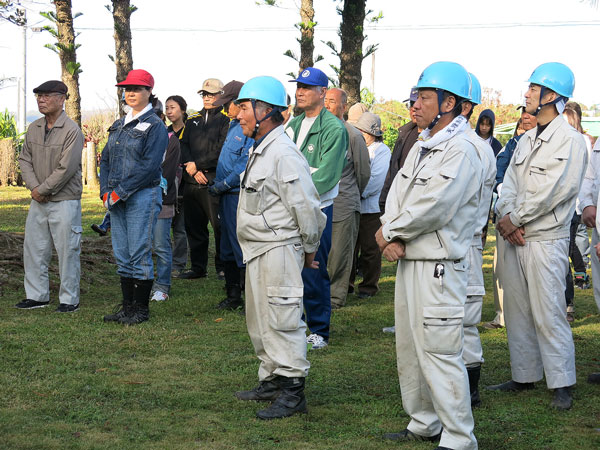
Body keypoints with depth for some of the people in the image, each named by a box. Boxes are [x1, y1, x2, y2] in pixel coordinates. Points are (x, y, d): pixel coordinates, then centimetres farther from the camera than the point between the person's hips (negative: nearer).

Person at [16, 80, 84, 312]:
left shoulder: (72, 130, -13)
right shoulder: (33, 129, 9)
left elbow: (66, 169, -18)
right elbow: (25, 160, 9)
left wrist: (43, 190, -13)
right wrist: (34, 187, -7)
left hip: (64, 201, -7)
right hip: (38, 200, 7)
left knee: (67, 250, -2)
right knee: (33, 249, 11)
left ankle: (69, 299, 7)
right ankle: (37, 295, 23)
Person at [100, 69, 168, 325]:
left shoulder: (155, 126, -6)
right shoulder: (119, 126, 16)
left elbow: (149, 165, -15)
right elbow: (106, 159, 16)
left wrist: (120, 192, -16)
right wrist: (106, 191, 1)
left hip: (143, 196, -7)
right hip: (117, 199, 7)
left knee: (140, 253, -4)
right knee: (122, 255, 10)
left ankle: (141, 310, 5)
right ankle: (127, 306, 17)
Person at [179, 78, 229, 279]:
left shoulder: (226, 119, -1)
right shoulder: (192, 120, 18)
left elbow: (221, 150, -10)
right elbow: (183, 146, 9)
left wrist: (198, 165, -12)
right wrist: (193, 170, -6)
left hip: (214, 181, -6)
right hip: (192, 181, 6)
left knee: (220, 225, -5)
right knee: (194, 226, 10)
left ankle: (223, 268, 5)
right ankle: (198, 267, 19)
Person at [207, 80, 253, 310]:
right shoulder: (234, 125, 17)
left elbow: (246, 164, -20)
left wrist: (224, 184, -16)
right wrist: (218, 183, 15)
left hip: (240, 195, -10)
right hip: (228, 195, 10)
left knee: (241, 246, -8)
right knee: (227, 248, 14)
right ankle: (233, 296, 22)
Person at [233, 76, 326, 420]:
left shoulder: (284, 153, -19)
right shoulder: (260, 151, 14)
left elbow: (307, 207, -19)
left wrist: (309, 249, -8)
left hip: (279, 250, -11)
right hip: (258, 250, 11)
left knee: (282, 320, -7)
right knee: (260, 321, 18)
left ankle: (293, 393, -2)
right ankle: (271, 381, 29)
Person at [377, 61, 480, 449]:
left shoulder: (461, 151, -14)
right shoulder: (421, 147, 15)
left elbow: (432, 207, -22)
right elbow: (398, 194, 10)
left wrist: (389, 231, -9)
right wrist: (391, 237, -8)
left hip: (438, 266, -10)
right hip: (408, 260, 10)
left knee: (439, 353, -9)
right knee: (410, 348, 16)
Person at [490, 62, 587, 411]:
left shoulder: (570, 141, -9)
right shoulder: (527, 141, 16)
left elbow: (549, 192, -16)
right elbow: (510, 184, 10)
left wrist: (514, 220, -12)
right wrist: (507, 219, -7)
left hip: (546, 241, -8)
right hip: (515, 238, 8)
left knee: (548, 314, -7)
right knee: (517, 311, 12)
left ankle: (562, 384, 1)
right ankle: (524, 376, 22)